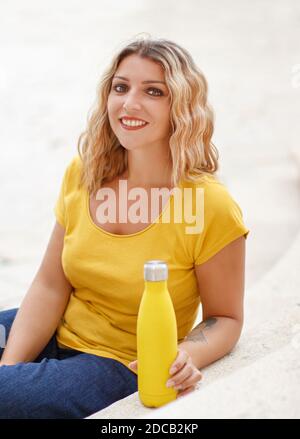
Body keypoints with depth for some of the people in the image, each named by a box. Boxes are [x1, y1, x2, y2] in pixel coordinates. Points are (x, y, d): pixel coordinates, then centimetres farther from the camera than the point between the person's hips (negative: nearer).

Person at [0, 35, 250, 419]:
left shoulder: (211, 207, -18)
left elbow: (224, 318, -7)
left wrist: (187, 356, -27)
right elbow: (50, 286, -2)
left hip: (125, 367, -4)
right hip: (54, 335, 5)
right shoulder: (82, 172, -4)